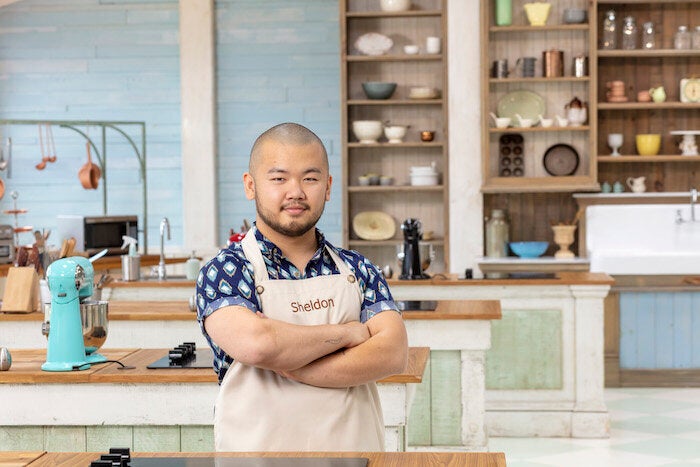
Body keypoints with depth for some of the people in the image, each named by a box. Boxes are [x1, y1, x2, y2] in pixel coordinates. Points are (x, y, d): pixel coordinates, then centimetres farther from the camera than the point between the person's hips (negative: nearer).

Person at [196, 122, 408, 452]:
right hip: (260, 449, -3)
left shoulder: (358, 270, 3)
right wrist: (347, 332, -13)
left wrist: (289, 366, -19)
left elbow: (393, 354, -11)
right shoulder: (224, 270, -8)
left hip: (354, 445, 3)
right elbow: (256, 343, -25)